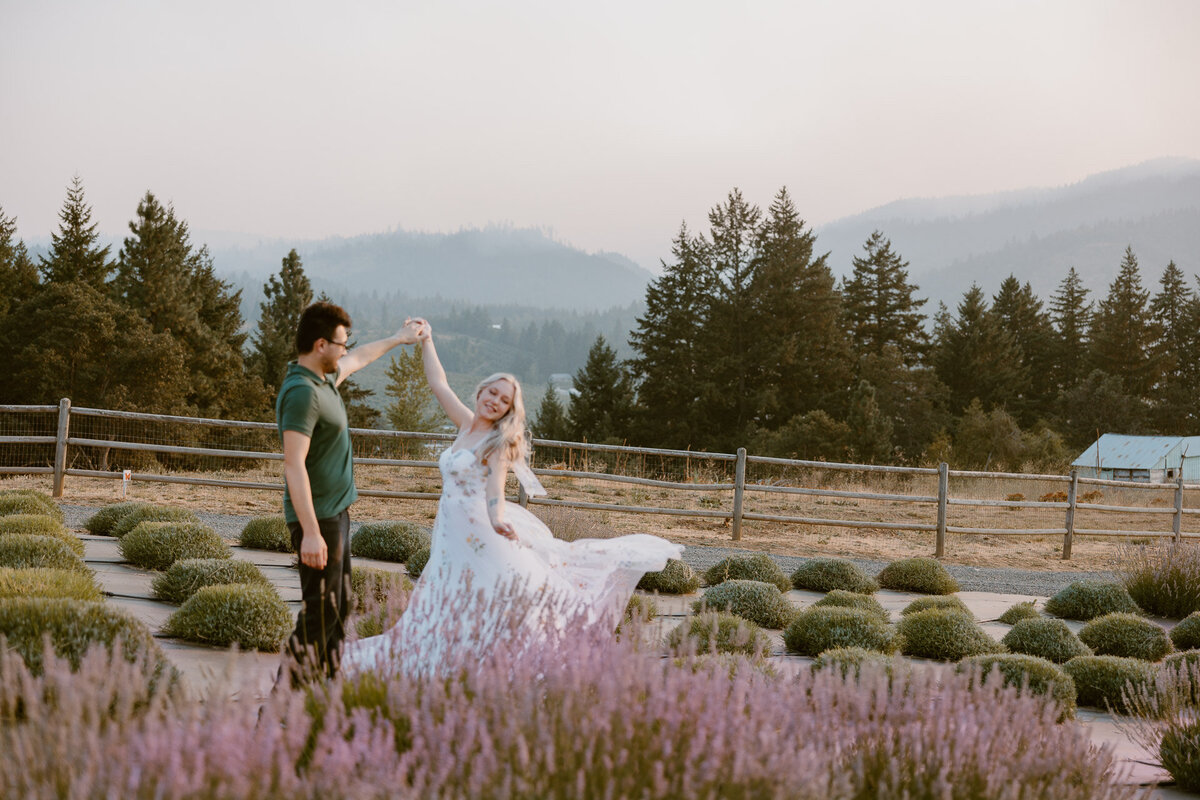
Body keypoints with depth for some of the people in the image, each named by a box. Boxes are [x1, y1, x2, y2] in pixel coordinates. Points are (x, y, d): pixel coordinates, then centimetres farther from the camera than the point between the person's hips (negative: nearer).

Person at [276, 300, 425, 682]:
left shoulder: (323, 379, 9)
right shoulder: (302, 392, -21)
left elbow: (357, 360, 34)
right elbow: (294, 466, -27)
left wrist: (398, 338, 47)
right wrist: (311, 532, -30)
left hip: (336, 513, 10)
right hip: (318, 518, -10)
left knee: (337, 608, 16)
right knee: (319, 614, -9)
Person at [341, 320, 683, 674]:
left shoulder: (499, 442, -8)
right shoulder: (467, 425, 10)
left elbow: (495, 490, -19)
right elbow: (439, 384, 18)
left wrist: (498, 521, -39)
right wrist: (426, 341, 19)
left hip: (483, 534, -7)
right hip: (453, 536, 7)